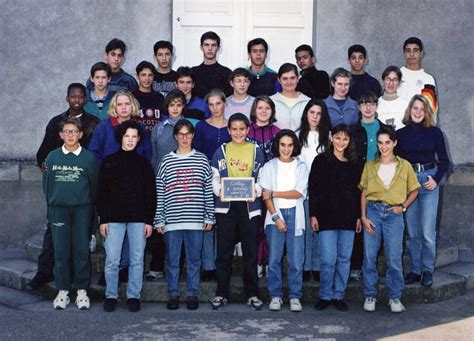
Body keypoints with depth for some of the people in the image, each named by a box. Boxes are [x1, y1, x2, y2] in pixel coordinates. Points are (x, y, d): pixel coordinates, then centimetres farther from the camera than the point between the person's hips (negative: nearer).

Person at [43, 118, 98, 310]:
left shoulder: (88, 157, 1)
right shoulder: (53, 157, 6)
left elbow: (94, 185, 4)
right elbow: (46, 184, 11)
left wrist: (90, 208, 3)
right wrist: (51, 205, 7)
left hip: (82, 209, -1)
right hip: (58, 210, 1)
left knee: (82, 251, 1)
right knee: (61, 252, 3)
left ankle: (82, 291, 10)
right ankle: (62, 291, 12)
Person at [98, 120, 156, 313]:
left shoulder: (144, 164, 7)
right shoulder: (109, 162, 5)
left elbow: (151, 194, 6)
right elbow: (101, 193, 4)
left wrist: (149, 221, 0)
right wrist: (103, 219, -3)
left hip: (138, 219, 1)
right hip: (114, 218, 0)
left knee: (137, 260, 3)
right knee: (112, 260, -1)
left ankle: (134, 296, 14)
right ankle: (111, 296, 12)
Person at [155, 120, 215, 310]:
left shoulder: (202, 160, 6)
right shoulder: (167, 161, 4)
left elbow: (208, 190, 7)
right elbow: (159, 192, 4)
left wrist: (209, 216, 3)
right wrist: (159, 220, 0)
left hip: (195, 220, 0)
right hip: (172, 220, 0)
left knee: (194, 259, 7)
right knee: (172, 260, 6)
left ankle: (192, 294, 18)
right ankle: (173, 294, 18)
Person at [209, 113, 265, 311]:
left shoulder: (256, 151, 9)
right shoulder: (221, 151, 9)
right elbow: (214, 178, 7)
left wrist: (256, 190, -12)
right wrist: (219, 191, -12)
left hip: (249, 206, 0)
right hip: (225, 206, 0)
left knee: (250, 252, 3)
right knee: (224, 252, 2)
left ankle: (251, 293, 12)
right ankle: (222, 293, 11)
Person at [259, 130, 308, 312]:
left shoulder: (301, 167, 8)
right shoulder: (269, 166, 6)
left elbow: (299, 193, -5)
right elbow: (265, 195, 0)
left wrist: (274, 193, -8)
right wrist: (276, 217, -9)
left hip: (295, 215, 0)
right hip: (275, 215, 0)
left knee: (296, 260, -3)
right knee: (274, 259, -2)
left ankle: (295, 296, 6)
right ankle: (275, 296, 8)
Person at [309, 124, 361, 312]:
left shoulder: (353, 164, 12)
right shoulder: (321, 161, 3)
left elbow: (358, 191, 14)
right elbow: (313, 189, 0)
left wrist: (359, 216, 8)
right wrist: (313, 215, -6)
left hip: (348, 218, 3)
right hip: (327, 217, -3)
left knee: (344, 259, 6)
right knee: (328, 260, -5)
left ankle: (338, 296, 16)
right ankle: (325, 296, 10)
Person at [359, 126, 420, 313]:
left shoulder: (404, 166, 5)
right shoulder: (370, 166, 8)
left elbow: (414, 191, 12)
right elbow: (364, 193, 7)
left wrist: (403, 207, -2)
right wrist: (363, 216, -2)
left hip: (394, 214, -1)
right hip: (373, 211, 1)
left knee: (394, 259, -1)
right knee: (369, 257, 3)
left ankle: (395, 298, 11)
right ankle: (370, 296, 14)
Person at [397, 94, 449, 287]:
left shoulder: (434, 132, 1)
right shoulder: (400, 134, 4)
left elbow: (444, 161, 7)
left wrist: (436, 179, -7)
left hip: (428, 182, -2)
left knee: (427, 232, -5)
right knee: (412, 232, 7)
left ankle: (428, 271, 8)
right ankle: (414, 270, 17)